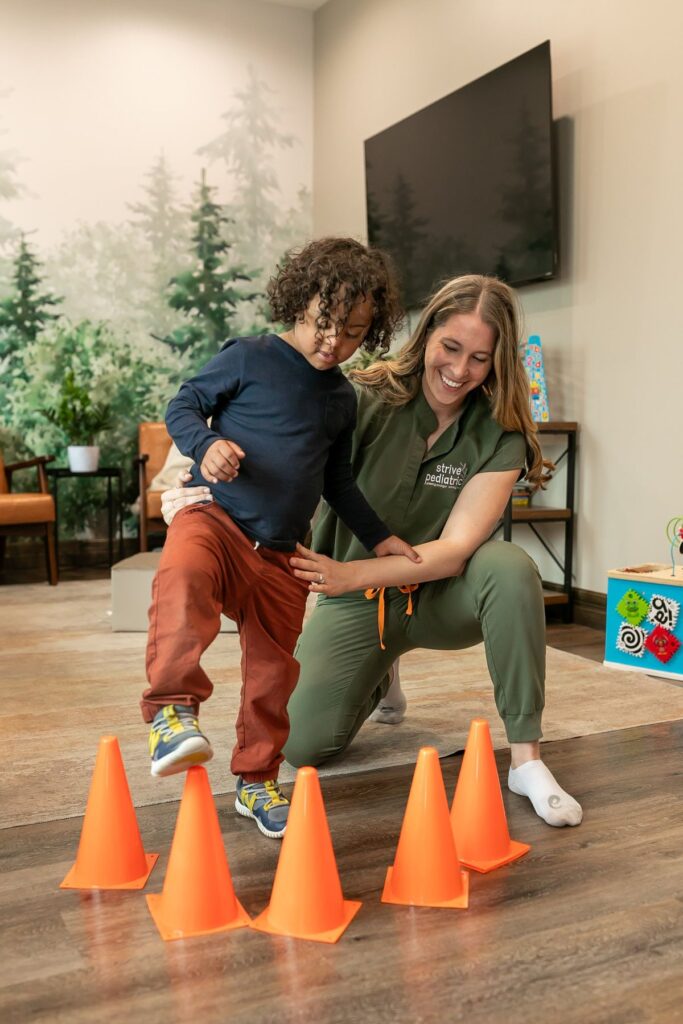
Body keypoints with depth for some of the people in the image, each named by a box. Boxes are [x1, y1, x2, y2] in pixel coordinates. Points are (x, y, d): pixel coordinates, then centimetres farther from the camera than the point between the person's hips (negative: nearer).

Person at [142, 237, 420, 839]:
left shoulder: (342, 399, 15)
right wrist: (207, 445, -21)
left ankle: (257, 781, 27)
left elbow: (337, 482, 24)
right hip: (214, 518, -5)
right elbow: (183, 406, 0)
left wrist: (379, 538, 21)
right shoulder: (249, 358, -2)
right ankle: (172, 707, -30)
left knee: (273, 670, 8)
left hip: (280, 555, 5)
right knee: (184, 577, -39)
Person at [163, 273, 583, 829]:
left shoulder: (499, 435, -14)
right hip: (356, 603, 1)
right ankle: (379, 678, 24)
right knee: (302, 743, -11)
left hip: (439, 595, 0)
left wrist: (350, 574, -34)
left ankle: (526, 757, -20)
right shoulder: (368, 399, -16)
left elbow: (456, 548, -21)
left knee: (510, 567, -33)